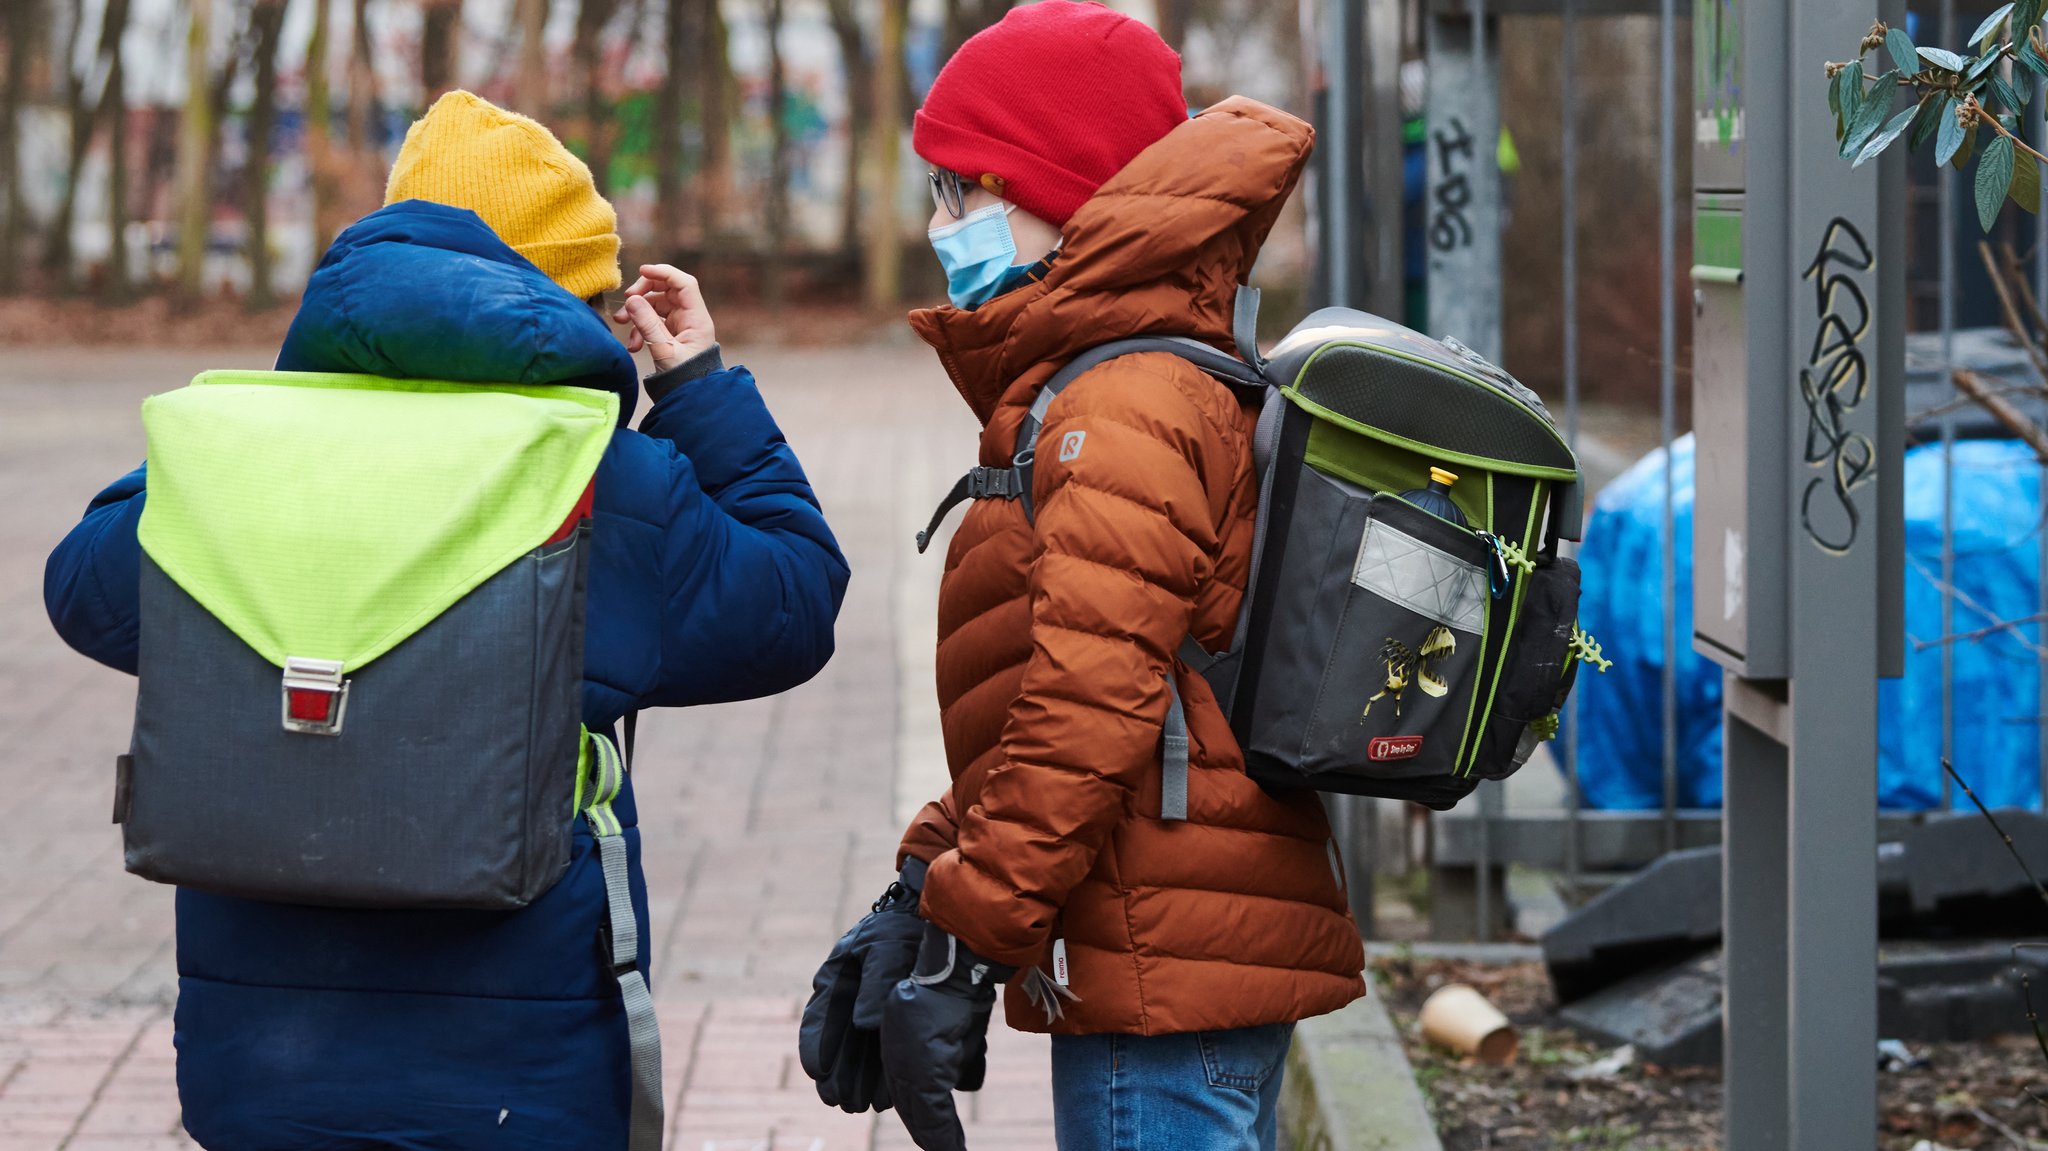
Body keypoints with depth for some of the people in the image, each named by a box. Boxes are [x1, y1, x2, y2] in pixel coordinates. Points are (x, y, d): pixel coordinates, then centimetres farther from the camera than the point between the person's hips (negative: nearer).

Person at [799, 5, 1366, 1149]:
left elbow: (1089, 707, -22)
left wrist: (965, 932, -18)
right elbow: (1036, 702, 22)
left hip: (1165, 980, -11)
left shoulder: (1121, 410, -14)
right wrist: (923, 886, 16)